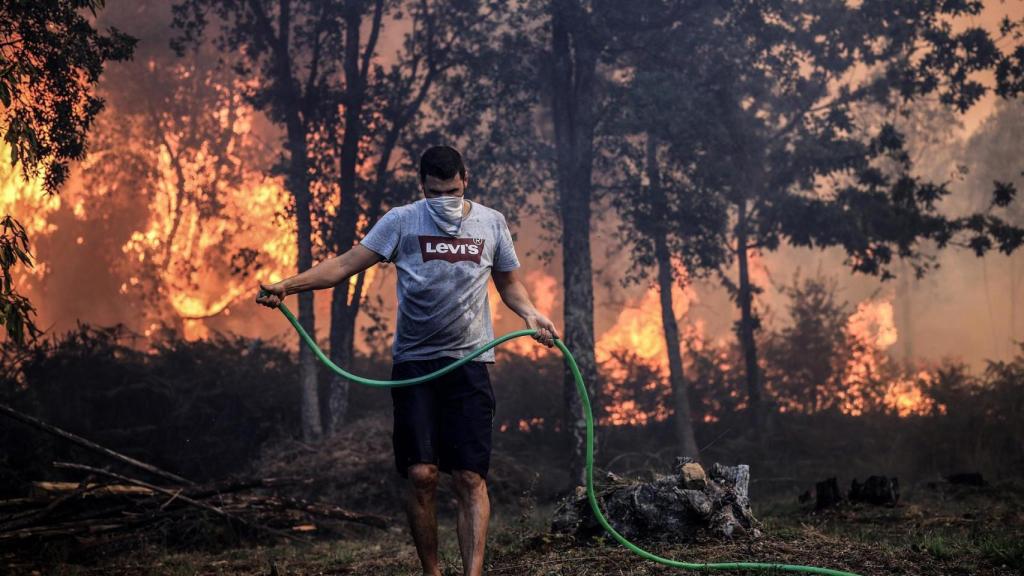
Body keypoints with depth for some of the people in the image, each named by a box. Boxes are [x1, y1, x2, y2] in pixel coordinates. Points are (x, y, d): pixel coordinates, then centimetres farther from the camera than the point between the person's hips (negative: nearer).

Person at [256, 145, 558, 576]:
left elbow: (509, 284, 20)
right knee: (421, 475, -6)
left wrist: (531, 315, -1)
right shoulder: (401, 221, 1)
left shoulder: (491, 224, 8)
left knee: (470, 478, -7)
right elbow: (346, 264, -5)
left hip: (469, 362, 1)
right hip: (414, 362, -1)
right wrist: (287, 286, -17)